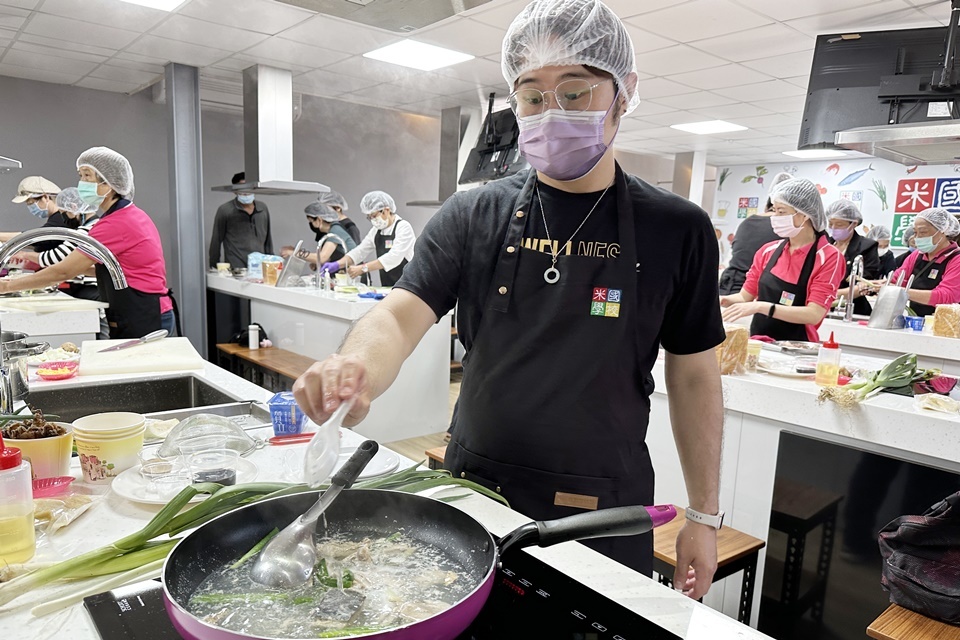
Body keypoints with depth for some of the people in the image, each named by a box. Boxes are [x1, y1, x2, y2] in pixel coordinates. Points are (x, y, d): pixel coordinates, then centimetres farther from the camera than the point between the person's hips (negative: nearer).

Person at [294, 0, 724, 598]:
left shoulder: (678, 229, -6)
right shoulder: (473, 216, -4)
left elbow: (693, 376, -1)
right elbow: (401, 315, -12)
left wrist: (704, 516, 2)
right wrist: (357, 364, -35)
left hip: (607, 511, -1)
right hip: (475, 490, 2)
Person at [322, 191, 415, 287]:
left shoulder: (403, 227, -9)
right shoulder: (376, 231, 14)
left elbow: (394, 257, -20)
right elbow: (359, 251, 10)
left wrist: (363, 268, -25)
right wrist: (337, 264, -6)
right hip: (387, 288, 6)